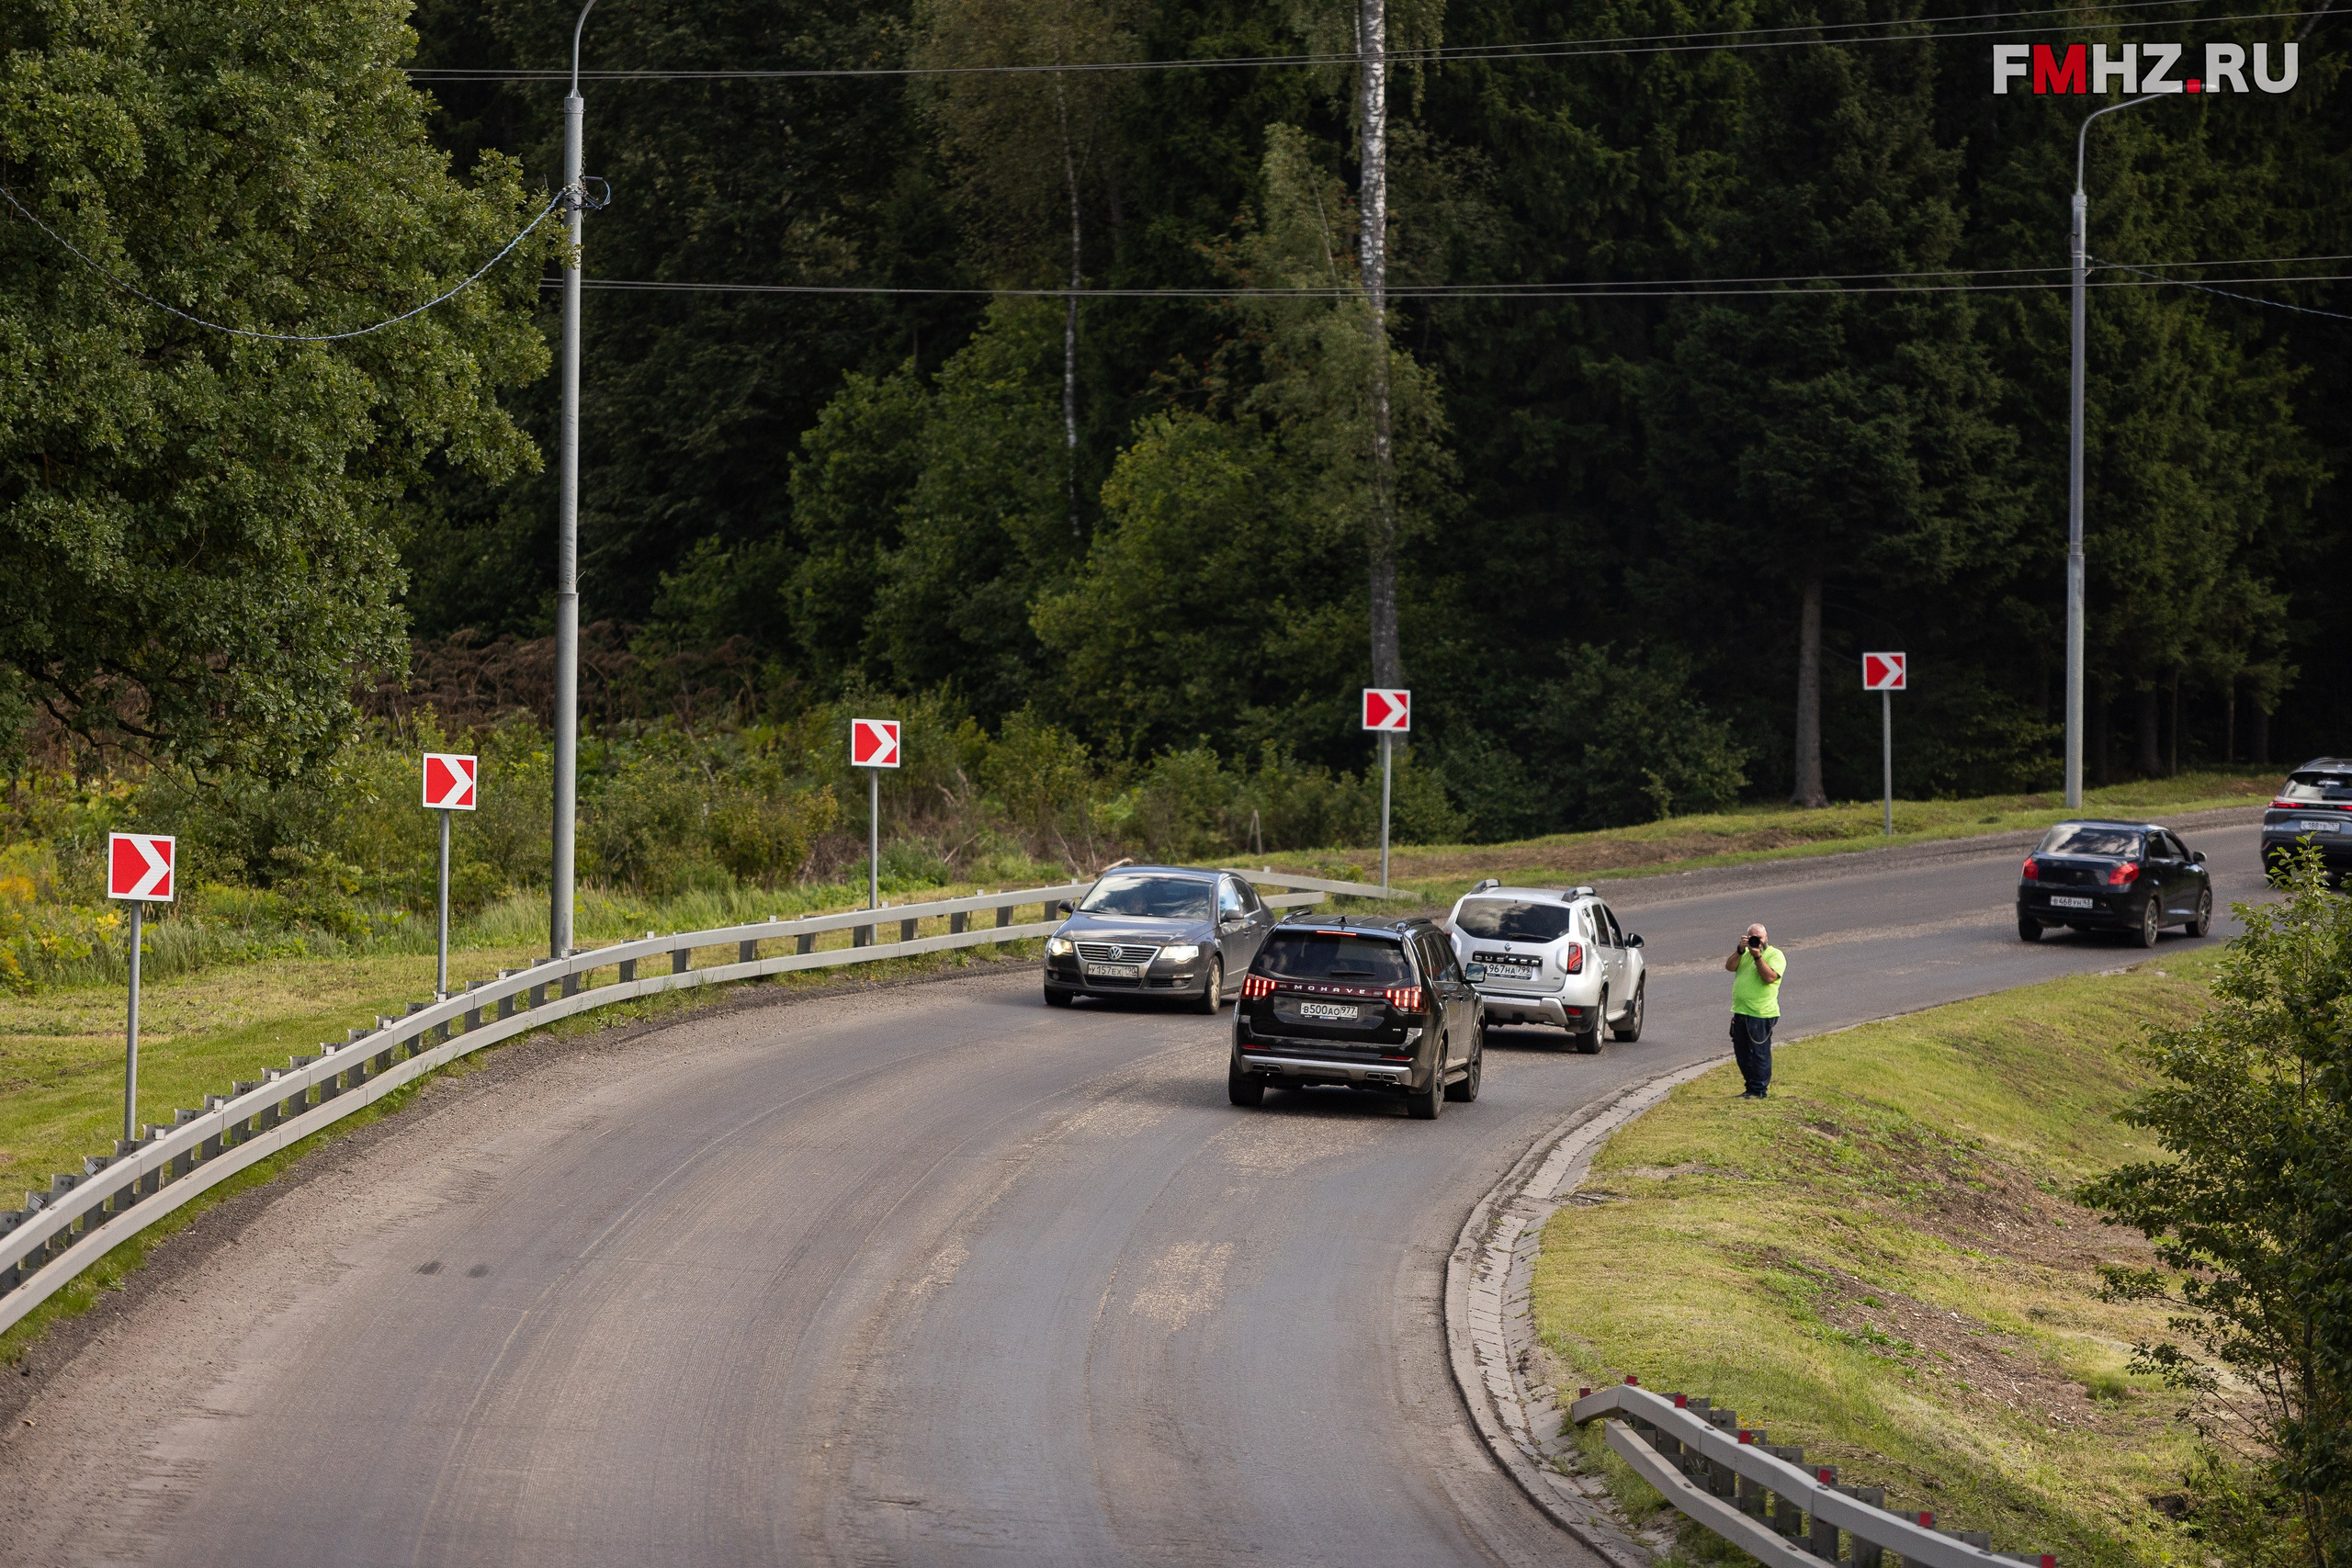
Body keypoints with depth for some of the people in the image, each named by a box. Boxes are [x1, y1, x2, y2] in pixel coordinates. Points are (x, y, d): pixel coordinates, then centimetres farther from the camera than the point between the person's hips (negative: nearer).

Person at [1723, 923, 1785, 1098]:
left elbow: (1769, 977, -19)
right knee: (1742, 1053, 14)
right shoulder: (1745, 953, 16)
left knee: (1759, 1053, -3)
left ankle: (1759, 1090, 5)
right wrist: (1740, 950, -12)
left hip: (1761, 1014, -7)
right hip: (1741, 1012, 7)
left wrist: (1757, 956, -21)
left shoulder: (1775, 955, -4)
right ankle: (1751, 1086, 26)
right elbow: (1729, 967, 1)